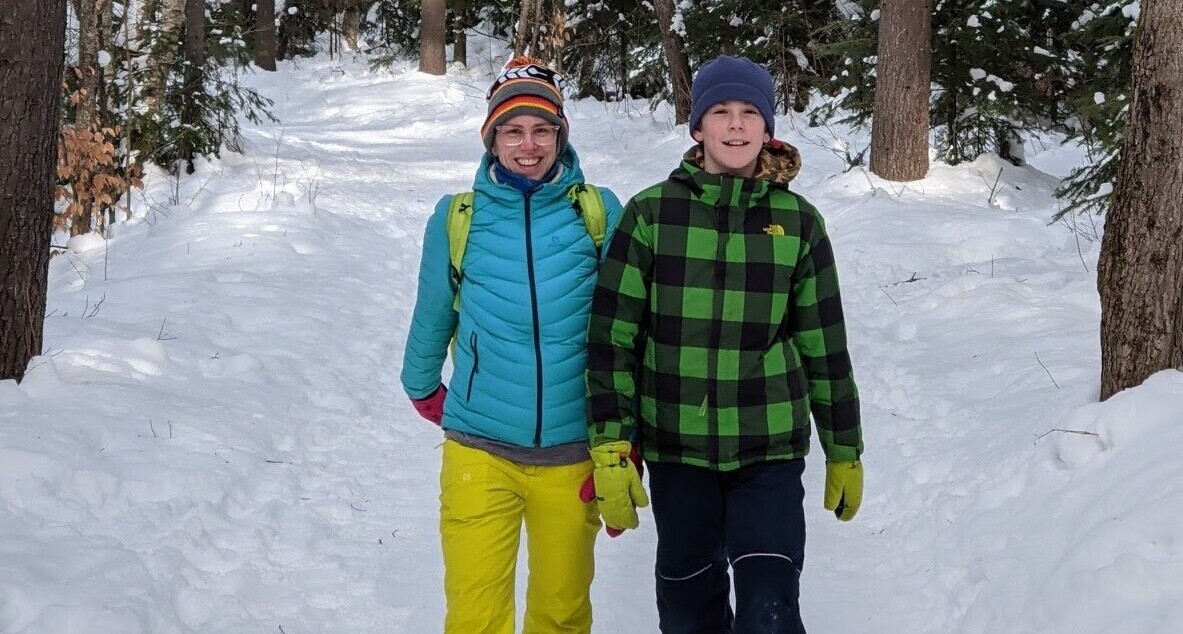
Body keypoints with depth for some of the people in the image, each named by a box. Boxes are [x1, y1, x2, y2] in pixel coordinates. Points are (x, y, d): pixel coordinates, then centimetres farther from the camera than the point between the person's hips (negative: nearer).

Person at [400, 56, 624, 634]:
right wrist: (422, 389, 24)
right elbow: (432, 317, 12)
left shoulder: (599, 211, -4)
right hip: (480, 450, 0)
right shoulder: (456, 217, -3)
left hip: (573, 451, 1)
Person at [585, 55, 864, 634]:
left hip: (771, 450, 0)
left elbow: (824, 347, 8)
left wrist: (844, 453, 12)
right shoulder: (651, 214, -2)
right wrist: (610, 449, -8)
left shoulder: (798, 223, 2)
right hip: (676, 449, 0)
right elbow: (612, 336, -2)